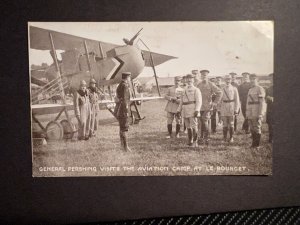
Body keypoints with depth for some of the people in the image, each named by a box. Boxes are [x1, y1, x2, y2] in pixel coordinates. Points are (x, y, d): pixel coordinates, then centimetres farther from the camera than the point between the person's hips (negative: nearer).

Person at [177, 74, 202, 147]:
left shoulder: (196, 90, 4)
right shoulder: (184, 90, 22)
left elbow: (199, 101, -6)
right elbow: (181, 101, 22)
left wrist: (197, 110, -19)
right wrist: (179, 110, 12)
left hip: (192, 110, -5)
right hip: (185, 110, 5)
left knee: (193, 126, -10)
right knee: (188, 126, 7)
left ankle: (195, 142, -6)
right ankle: (190, 141, 16)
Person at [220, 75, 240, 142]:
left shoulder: (234, 89, 2)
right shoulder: (222, 89, 6)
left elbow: (237, 100, 2)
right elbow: (220, 100, 10)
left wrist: (236, 109, -5)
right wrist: (220, 109, 6)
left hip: (231, 107, -1)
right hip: (224, 107, 1)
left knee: (231, 123, 1)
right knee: (225, 124, 3)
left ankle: (231, 138, 11)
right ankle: (224, 138, 11)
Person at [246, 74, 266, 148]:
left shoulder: (260, 89, -7)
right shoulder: (250, 90, 17)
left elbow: (262, 102, -13)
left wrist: (260, 113, -18)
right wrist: (246, 113, 17)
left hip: (256, 113, -7)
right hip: (250, 114, 7)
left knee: (257, 129, -3)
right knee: (252, 129, 11)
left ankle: (257, 144, 5)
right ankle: (253, 144, 19)